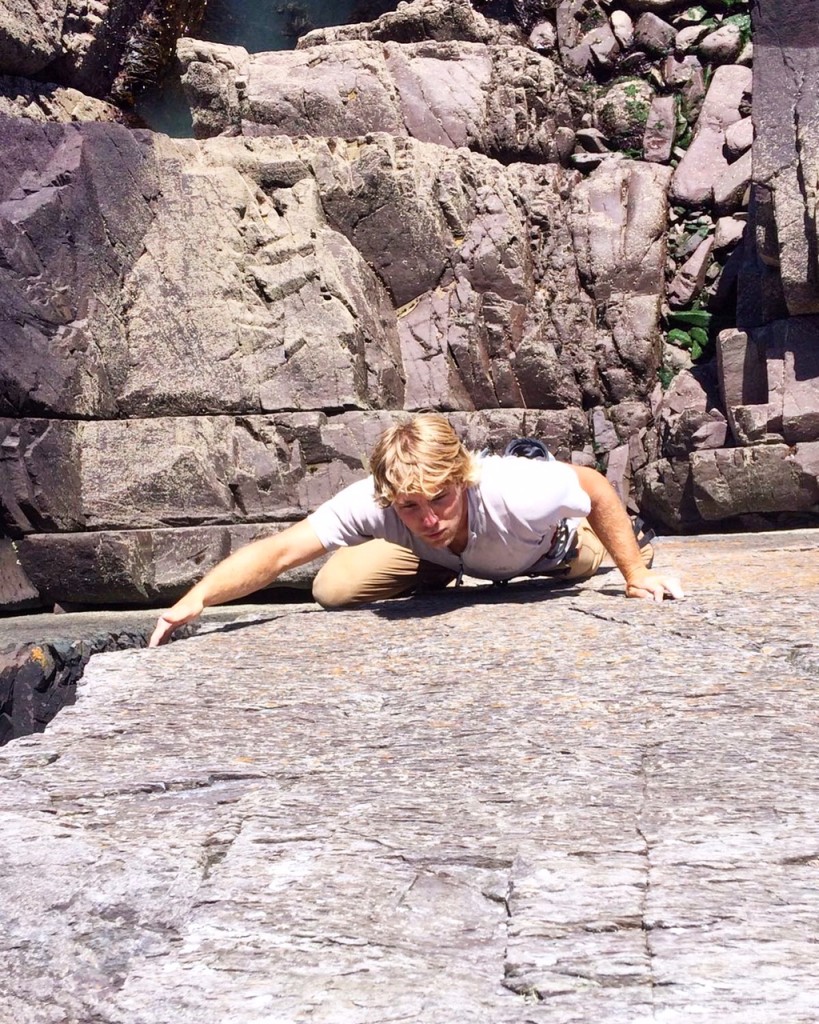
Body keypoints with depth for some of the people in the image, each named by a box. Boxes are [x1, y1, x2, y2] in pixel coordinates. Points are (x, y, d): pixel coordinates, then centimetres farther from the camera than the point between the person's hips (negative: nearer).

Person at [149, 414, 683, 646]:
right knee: (333, 589, -10)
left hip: (545, 547, -1)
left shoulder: (516, 492, -49)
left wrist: (637, 574, -27)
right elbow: (279, 551, -47)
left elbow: (596, 486, -31)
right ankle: (446, 569, 15)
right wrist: (197, 597, -62)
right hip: (439, 556, 1)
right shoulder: (372, 503, -43)